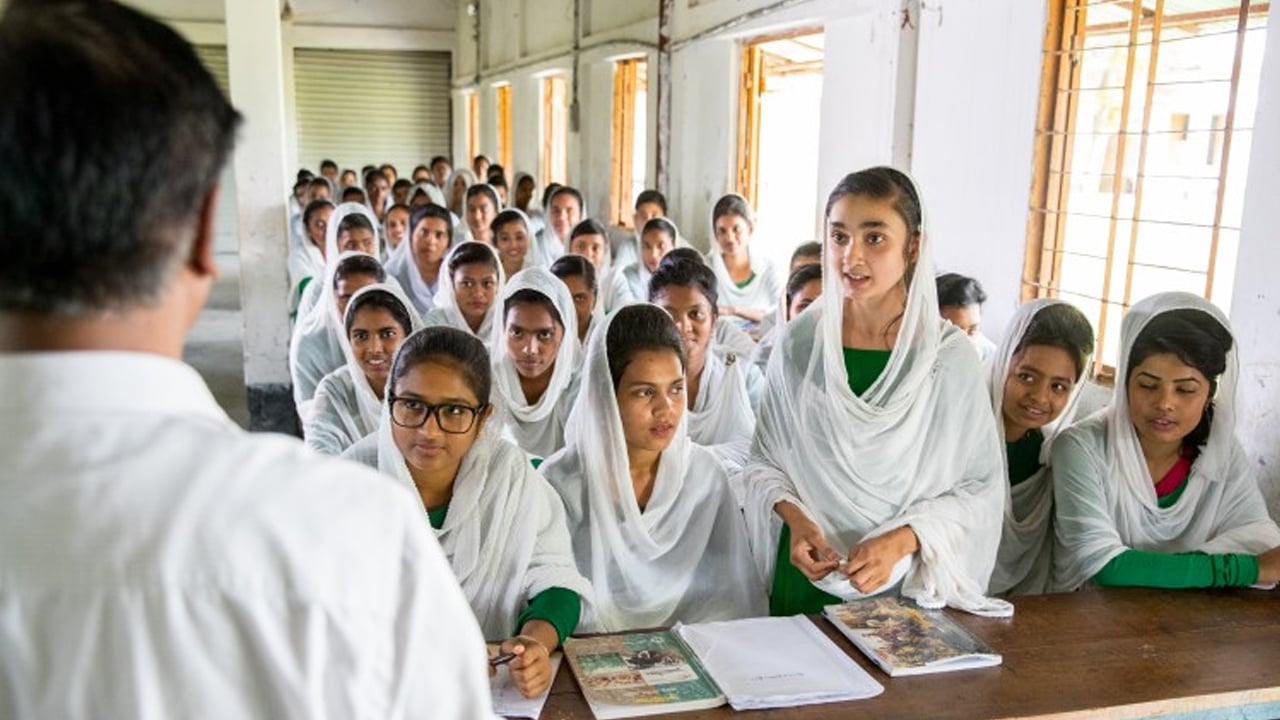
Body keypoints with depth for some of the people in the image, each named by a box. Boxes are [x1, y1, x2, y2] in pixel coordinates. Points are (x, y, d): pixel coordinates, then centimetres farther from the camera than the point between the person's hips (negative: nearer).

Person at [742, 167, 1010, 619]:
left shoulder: (948, 354, -10)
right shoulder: (800, 343, -6)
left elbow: (979, 487, -7)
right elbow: (765, 459, 3)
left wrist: (901, 540, -20)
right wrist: (795, 518, -15)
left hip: (908, 582, -1)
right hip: (807, 571, 2)